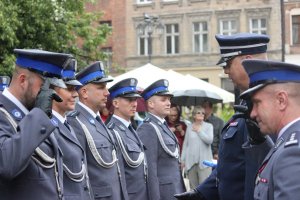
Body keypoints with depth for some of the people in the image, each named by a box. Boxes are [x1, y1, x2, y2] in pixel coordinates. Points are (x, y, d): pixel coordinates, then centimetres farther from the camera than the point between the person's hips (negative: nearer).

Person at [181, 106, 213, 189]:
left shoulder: (208, 126, 6)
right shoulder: (189, 127, 12)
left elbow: (209, 140, -9)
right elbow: (185, 144, 14)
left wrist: (199, 131, -3)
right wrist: (183, 159, 10)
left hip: (204, 161, -3)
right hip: (191, 161, 3)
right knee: (193, 186, 4)